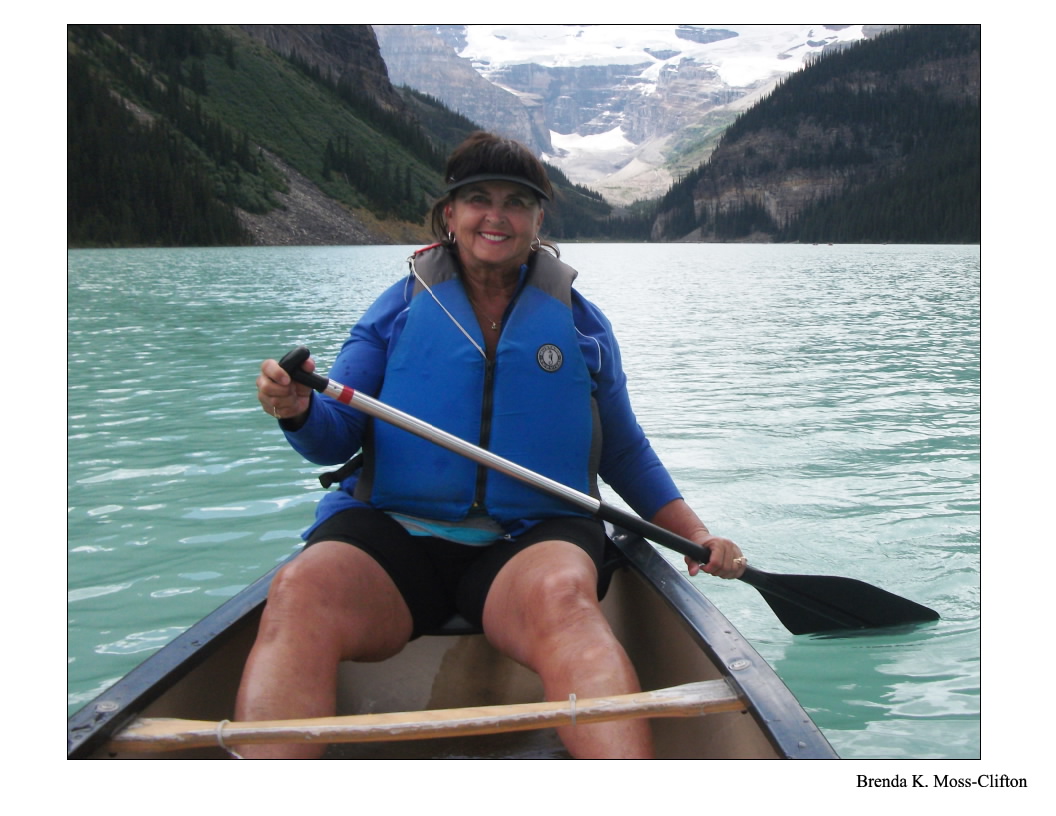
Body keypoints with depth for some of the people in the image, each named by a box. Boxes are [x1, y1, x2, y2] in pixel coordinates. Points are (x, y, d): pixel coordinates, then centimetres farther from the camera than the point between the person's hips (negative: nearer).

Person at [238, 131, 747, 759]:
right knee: (301, 591, -33)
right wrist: (298, 411, -15)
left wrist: (696, 534, 11)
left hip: (534, 539, 0)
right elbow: (336, 439, 8)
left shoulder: (580, 322, 16)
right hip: (394, 531, 1)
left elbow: (625, 453, 23)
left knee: (562, 596, -37)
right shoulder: (401, 308, 14)